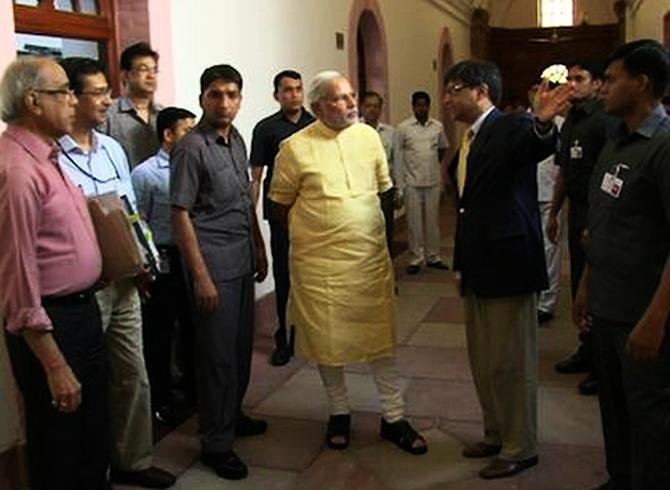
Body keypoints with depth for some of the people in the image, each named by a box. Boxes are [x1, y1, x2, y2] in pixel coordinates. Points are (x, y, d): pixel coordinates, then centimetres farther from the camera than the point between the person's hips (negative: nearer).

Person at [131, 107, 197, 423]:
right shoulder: (145, 174, -7)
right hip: (164, 263, -4)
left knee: (193, 328, 16)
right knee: (159, 334, 8)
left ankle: (194, 390, 34)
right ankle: (160, 400, 24)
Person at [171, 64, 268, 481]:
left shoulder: (237, 141, 10)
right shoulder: (192, 148, -12)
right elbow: (181, 215, -14)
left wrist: (259, 248, 18)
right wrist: (201, 276, -17)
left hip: (243, 262, 7)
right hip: (214, 266, -7)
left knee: (242, 347, 16)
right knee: (218, 355, 1)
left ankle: (233, 416, 35)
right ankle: (217, 443, 14)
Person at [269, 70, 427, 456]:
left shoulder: (369, 136, 2)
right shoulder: (295, 148, -9)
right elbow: (281, 204, 1)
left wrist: (370, 232, 13)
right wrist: (312, 234, 6)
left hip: (372, 258, 3)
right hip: (319, 263, -2)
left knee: (381, 338, 8)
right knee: (327, 340, 11)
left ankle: (394, 417, 21)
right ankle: (340, 413, 31)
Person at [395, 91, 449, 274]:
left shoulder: (438, 127, 3)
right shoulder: (403, 128, -5)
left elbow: (443, 147, 22)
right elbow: (397, 156, -3)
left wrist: (436, 163, 11)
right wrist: (400, 185, -6)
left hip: (433, 181, 3)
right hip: (412, 183, -3)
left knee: (433, 220, 10)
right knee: (414, 222, 3)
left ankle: (433, 257, 22)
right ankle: (416, 259, 13)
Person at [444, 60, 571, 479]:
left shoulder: (512, 127, -13)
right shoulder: (470, 140, 12)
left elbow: (537, 146, -36)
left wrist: (541, 124, -59)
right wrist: (462, 265, 16)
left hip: (508, 264, -9)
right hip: (478, 268, 9)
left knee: (511, 362, 4)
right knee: (483, 360, 20)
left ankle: (521, 448, 22)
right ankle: (497, 435, 38)